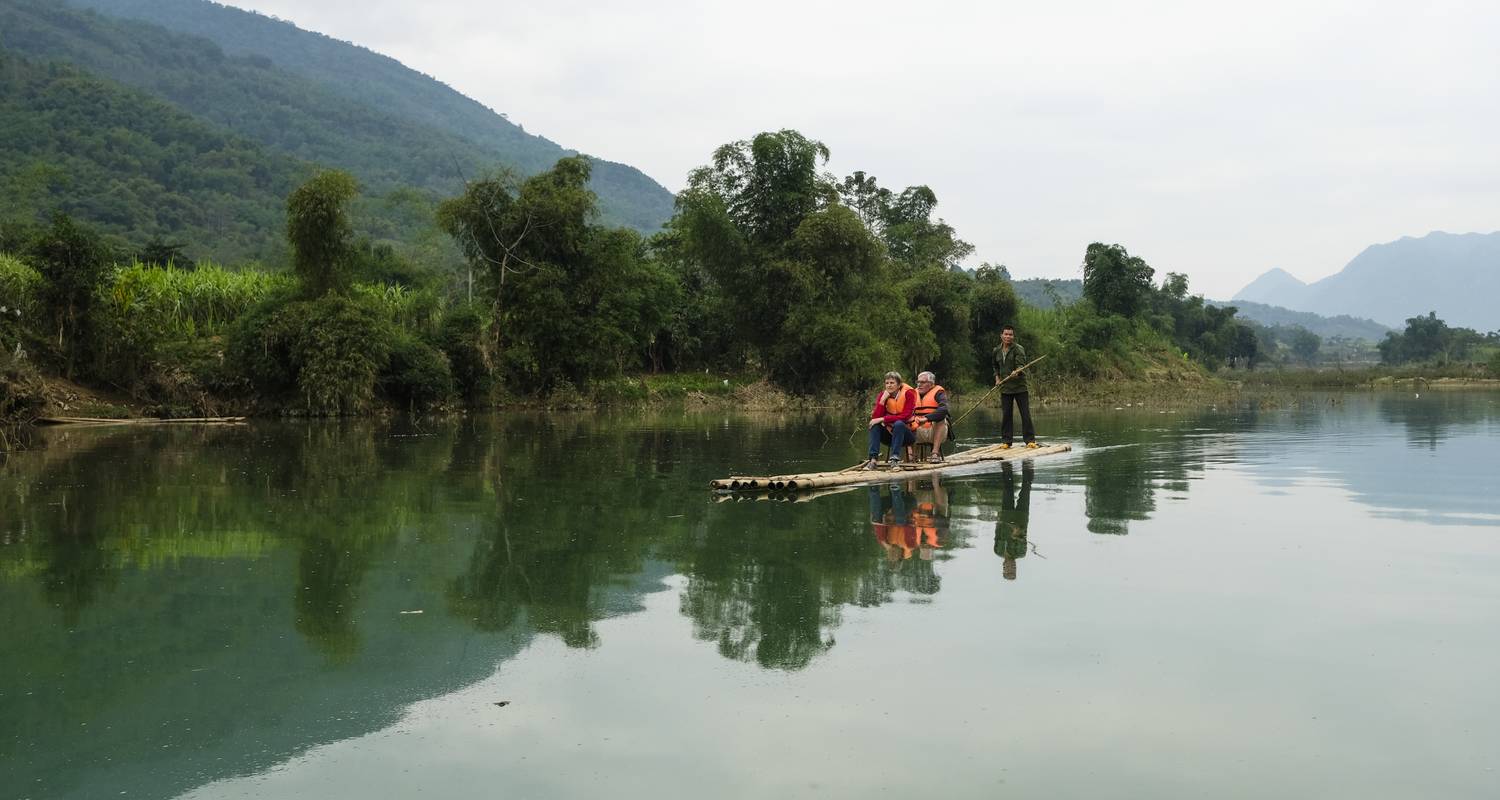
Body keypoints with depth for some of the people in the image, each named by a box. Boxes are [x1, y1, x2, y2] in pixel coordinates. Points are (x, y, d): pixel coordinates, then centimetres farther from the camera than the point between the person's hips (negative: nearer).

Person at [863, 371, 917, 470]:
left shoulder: (908, 394, -11)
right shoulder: (883, 395, -1)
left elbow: (905, 416, -22)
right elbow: (875, 417, -12)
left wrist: (882, 419, -26)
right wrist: (883, 400, -21)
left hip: (905, 433, -4)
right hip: (890, 433, 4)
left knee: (898, 424, -33)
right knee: (875, 425, -21)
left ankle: (895, 459, -38)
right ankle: (873, 459, -30)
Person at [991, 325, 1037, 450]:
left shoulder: (1019, 349, -6)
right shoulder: (997, 351, 10)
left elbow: (1021, 364, -19)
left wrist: (1016, 372, -39)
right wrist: (997, 378, 12)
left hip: (1020, 386, -4)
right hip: (1005, 388, 4)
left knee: (1025, 414, -2)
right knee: (1005, 415, 6)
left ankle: (1030, 440, 3)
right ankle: (1006, 441, 13)